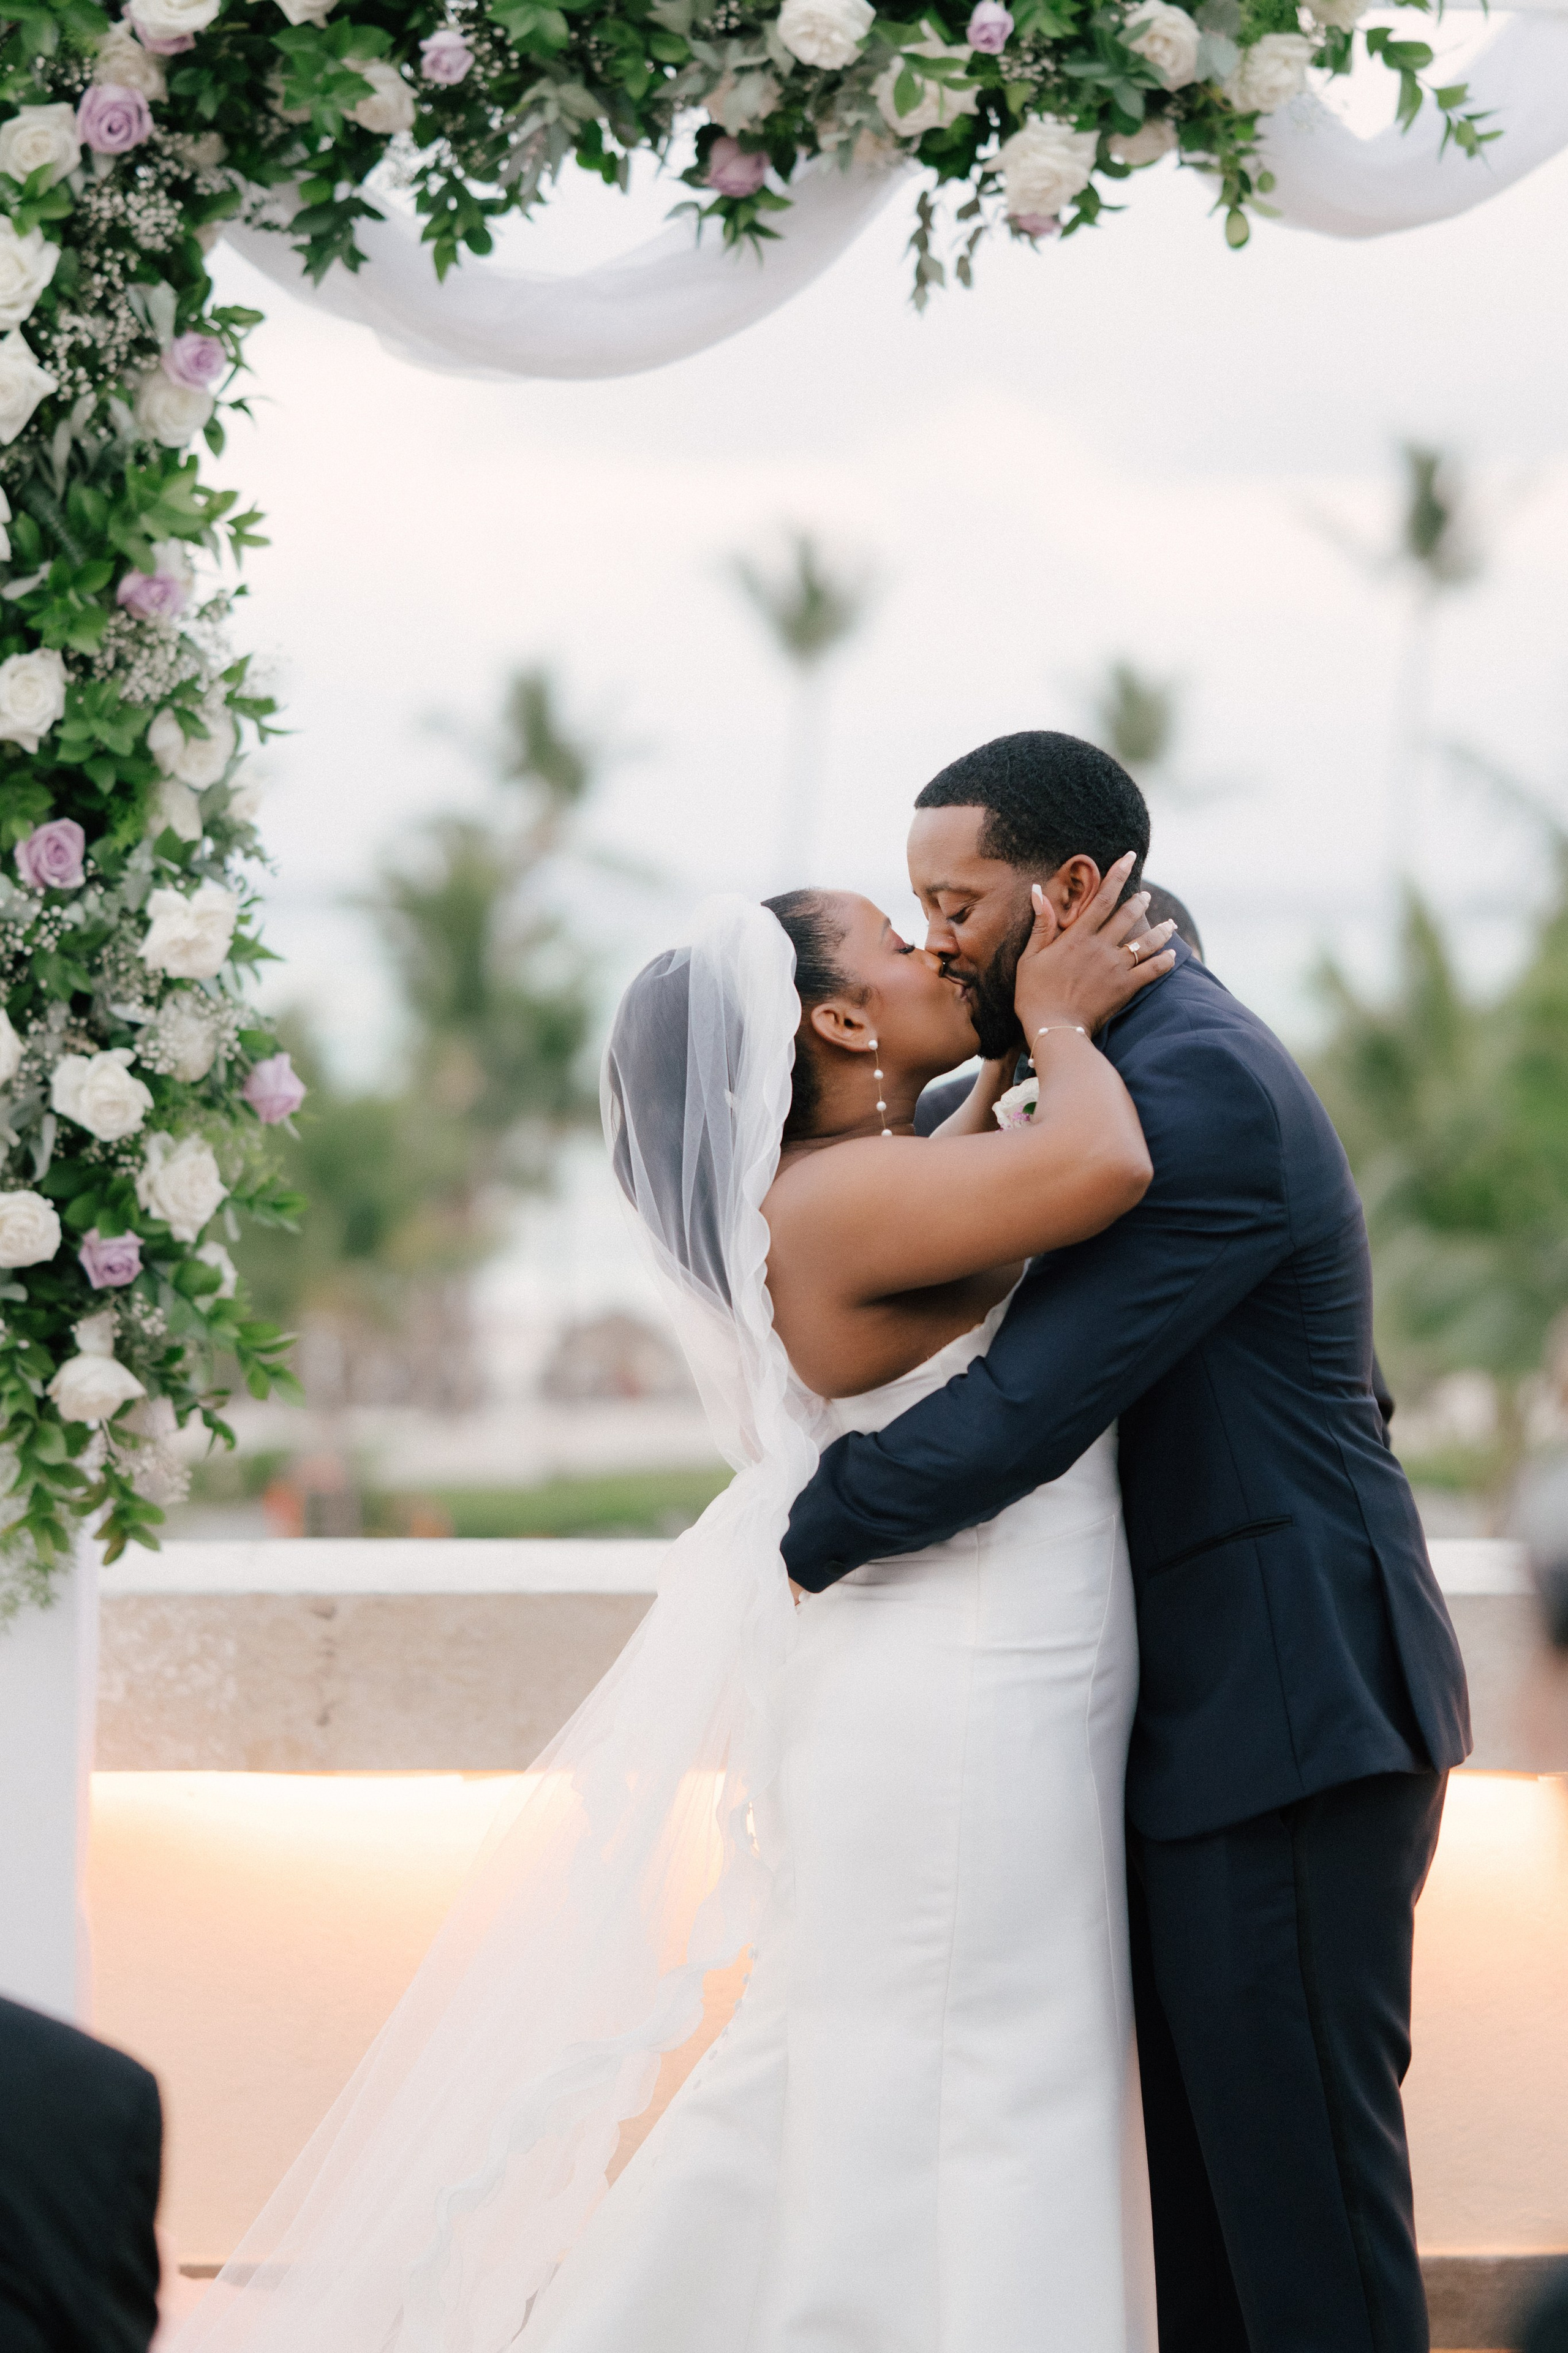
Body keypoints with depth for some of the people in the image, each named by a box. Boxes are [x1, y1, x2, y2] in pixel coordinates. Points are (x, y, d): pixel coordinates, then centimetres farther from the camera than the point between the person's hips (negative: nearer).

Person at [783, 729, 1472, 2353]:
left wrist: (806, 1537, -12)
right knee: (1205, 2154, 13)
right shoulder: (1168, 1059, 16)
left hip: (1288, 1717, -10)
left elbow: (1028, 1408, -23)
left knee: (1297, 2164, -6)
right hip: (1210, 1709, 10)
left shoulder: (1199, 1087, -18)